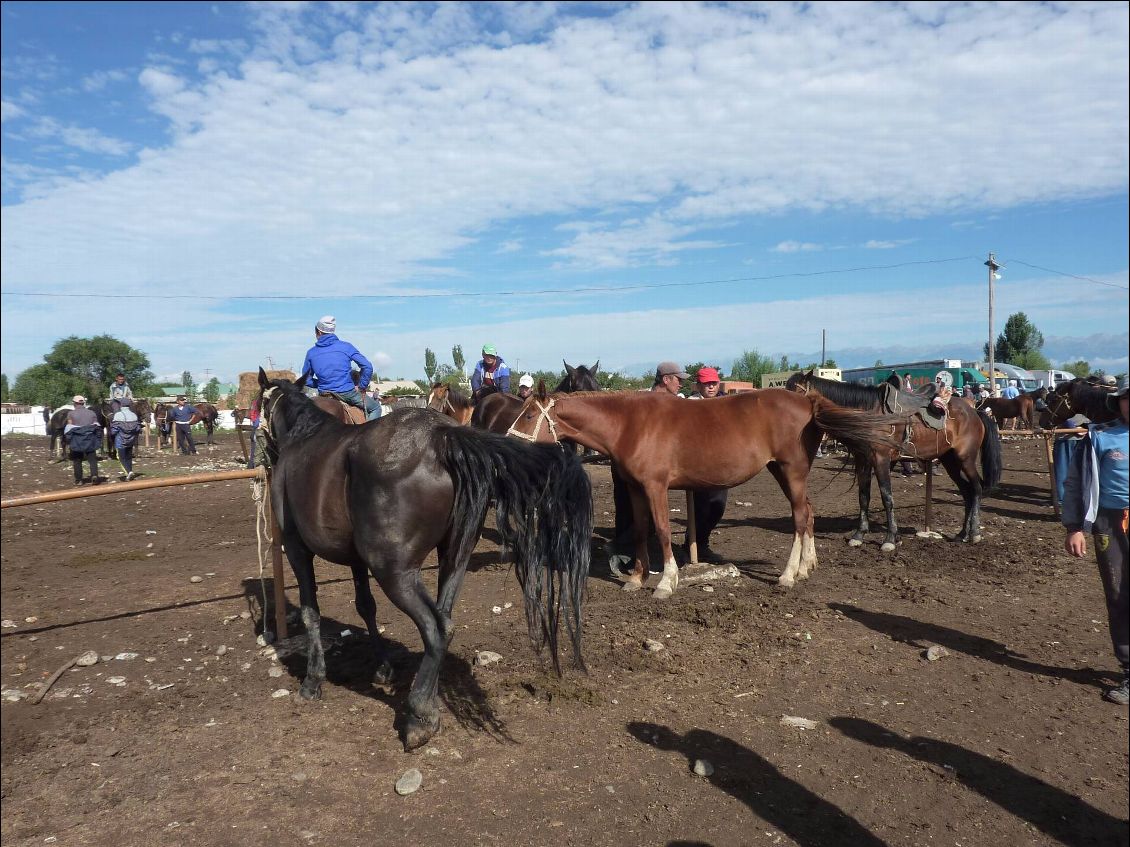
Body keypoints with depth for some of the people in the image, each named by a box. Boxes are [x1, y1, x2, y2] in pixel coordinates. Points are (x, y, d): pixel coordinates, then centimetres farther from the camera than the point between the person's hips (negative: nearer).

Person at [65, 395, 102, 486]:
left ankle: (78, 480, 13)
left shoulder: (71, 414, 0)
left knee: (77, 461, 10)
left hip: (76, 440, -1)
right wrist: (98, 440, 11)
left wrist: (68, 441, 3)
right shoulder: (92, 413, 8)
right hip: (90, 440, 1)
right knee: (92, 459, 2)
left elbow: (69, 429, -4)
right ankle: (94, 475, -17)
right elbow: (97, 427, 5)